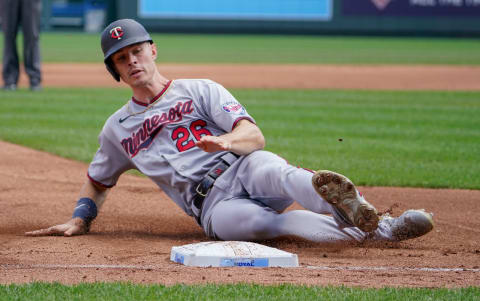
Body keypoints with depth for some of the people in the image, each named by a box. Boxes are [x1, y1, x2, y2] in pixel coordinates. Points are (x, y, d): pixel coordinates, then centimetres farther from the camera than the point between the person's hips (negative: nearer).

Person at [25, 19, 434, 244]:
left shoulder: (200, 90, 14)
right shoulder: (118, 128, 24)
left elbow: (255, 136, 0)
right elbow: (98, 180, 37)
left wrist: (225, 140, -24)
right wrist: (79, 221, 18)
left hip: (239, 169, 0)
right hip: (211, 206, 0)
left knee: (266, 168, -39)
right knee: (250, 220, -37)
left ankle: (348, 207, -65)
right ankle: (372, 231, -55)